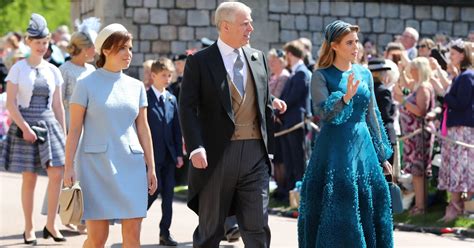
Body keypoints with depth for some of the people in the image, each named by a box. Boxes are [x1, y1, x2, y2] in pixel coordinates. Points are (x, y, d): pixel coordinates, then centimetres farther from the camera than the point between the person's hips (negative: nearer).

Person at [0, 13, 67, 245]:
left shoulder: (52, 71, 10)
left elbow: (58, 106, 13)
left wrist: (63, 133, 9)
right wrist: (25, 128, -15)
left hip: (49, 125, 3)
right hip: (25, 125, -3)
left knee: (56, 173, -8)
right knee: (29, 178, -1)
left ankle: (50, 225, 1)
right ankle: (29, 228, 8)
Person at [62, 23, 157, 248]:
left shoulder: (136, 86, 11)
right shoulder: (86, 85, 0)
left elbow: (143, 129, 14)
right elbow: (74, 130, -1)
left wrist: (151, 167, 11)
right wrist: (69, 167, -7)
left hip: (131, 164, 4)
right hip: (96, 164, -3)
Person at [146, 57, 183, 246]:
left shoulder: (172, 100, 12)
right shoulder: (145, 98, -6)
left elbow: (176, 129, 12)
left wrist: (179, 153, 7)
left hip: (169, 155, 6)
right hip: (152, 153, -6)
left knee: (168, 194, 5)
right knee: (155, 189, -9)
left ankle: (165, 233, 10)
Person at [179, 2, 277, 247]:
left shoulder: (258, 58, 13)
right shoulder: (199, 61, -2)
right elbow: (187, 108, -7)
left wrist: (269, 147, 14)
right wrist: (196, 148, -19)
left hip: (255, 153, 3)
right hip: (216, 155, -3)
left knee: (257, 227, -2)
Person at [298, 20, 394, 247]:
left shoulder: (364, 74, 10)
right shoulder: (321, 76, -4)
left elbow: (372, 116, 15)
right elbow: (324, 113, -16)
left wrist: (382, 155, 15)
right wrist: (345, 97, -33)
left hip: (363, 145, 5)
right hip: (335, 149, -5)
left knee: (370, 204, 3)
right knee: (336, 209, -5)